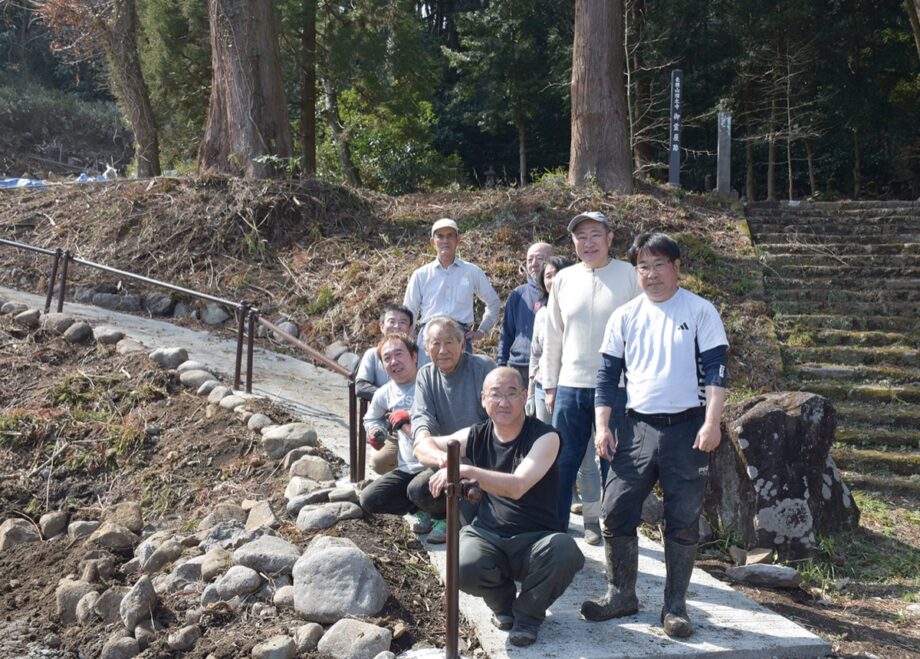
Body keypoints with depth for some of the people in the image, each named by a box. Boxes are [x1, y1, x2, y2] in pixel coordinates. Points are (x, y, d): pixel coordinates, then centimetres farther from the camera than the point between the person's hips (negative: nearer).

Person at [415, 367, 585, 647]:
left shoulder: (545, 437, -11)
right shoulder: (477, 436, 3)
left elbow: (516, 486, -25)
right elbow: (424, 446, 12)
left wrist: (467, 470, -35)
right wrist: (443, 458, -11)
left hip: (534, 540, -2)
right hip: (486, 535, 2)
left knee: (564, 551, -35)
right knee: (464, 568, -32)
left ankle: (528, 614, -2)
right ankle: (503, 603, 8)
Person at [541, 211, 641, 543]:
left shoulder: (630, 276, -2)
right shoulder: (564, 279, 8)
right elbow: (553, 337, 13)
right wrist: (550, 385, 12)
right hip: (570, 386, 3)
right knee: (563, 461, 7)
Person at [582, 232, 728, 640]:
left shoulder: (700, 311, 0)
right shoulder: (625, 317, 8)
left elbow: (715, 370, -3)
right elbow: (607, 375, 9)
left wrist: (712, 422, -12)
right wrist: (602, 427, 1)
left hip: (687, 427, -3)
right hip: (637, 426, 3)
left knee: (683, 522, 3)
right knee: (616, 513, 0)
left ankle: (675, 607, 15)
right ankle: (621, 595, 16)